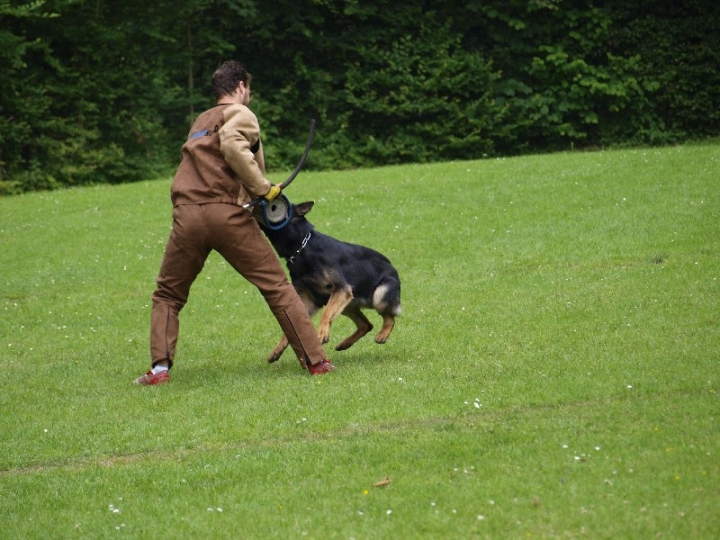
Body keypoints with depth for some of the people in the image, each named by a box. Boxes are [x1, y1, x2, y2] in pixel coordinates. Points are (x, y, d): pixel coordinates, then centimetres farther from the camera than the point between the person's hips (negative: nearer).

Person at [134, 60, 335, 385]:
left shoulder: (200, 121, 29)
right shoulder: (241, 114, 7)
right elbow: (232, 144, -15)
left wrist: (256, 193, 32)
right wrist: (263, 188, -8)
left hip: (187, 215, 5)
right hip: (227, 212, -5)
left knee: (168, 296, 18)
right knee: (277, 287, 4)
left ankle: (160, 368, 2)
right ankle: (315, 360, 4)